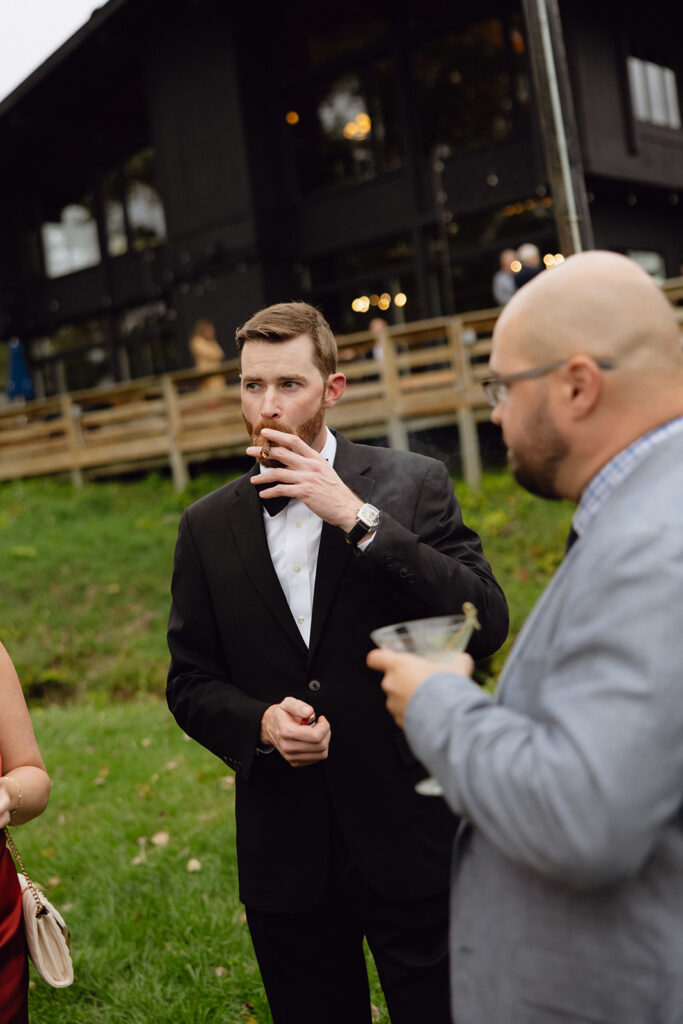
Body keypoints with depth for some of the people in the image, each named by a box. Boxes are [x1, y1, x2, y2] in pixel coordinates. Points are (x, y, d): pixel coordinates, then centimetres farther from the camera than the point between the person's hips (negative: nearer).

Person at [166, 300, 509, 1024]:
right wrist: (259, 722, -14)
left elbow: (487, 627, -15)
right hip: (285, 861, 3)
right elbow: (190, 683, 7)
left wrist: (359, 518, -21)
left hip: (410, 840, -2)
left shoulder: (414, 486, -4)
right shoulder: (207, 527, 4)